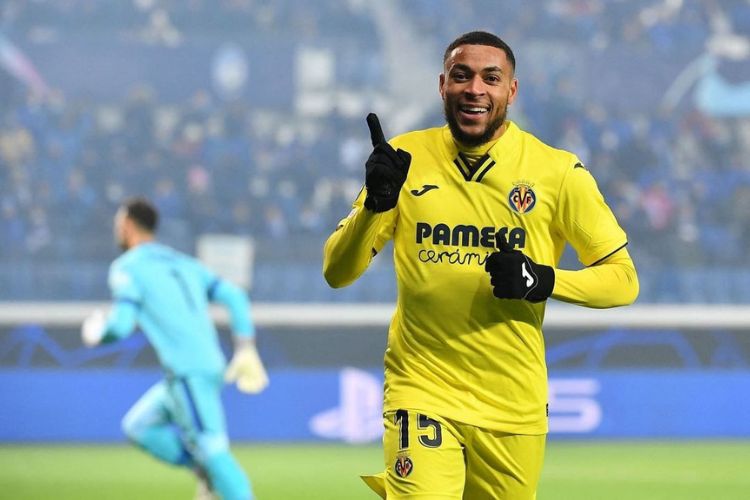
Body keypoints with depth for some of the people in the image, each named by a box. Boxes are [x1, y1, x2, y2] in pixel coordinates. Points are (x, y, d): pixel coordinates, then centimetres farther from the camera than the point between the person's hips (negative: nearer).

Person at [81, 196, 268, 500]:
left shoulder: (128, 267, -1)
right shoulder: (183, 263, 22)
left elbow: (121, 325, -11)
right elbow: (233, 296, 14)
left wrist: (96, 334, 11)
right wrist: (246, 349, 12)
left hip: (187, 373, -8)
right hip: (212, 367, 8)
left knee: (212, 449, -13)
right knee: (138, 427, 20)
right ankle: (207, 472, 9)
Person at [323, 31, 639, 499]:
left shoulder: (557, 170, -2)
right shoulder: (405, 158, 1)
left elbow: (623, 279, 1)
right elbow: (336, 272, 1)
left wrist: (544, 281, -16)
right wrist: (376, 202, -17)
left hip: (515, 404, 1)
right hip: (422, 393, -1)